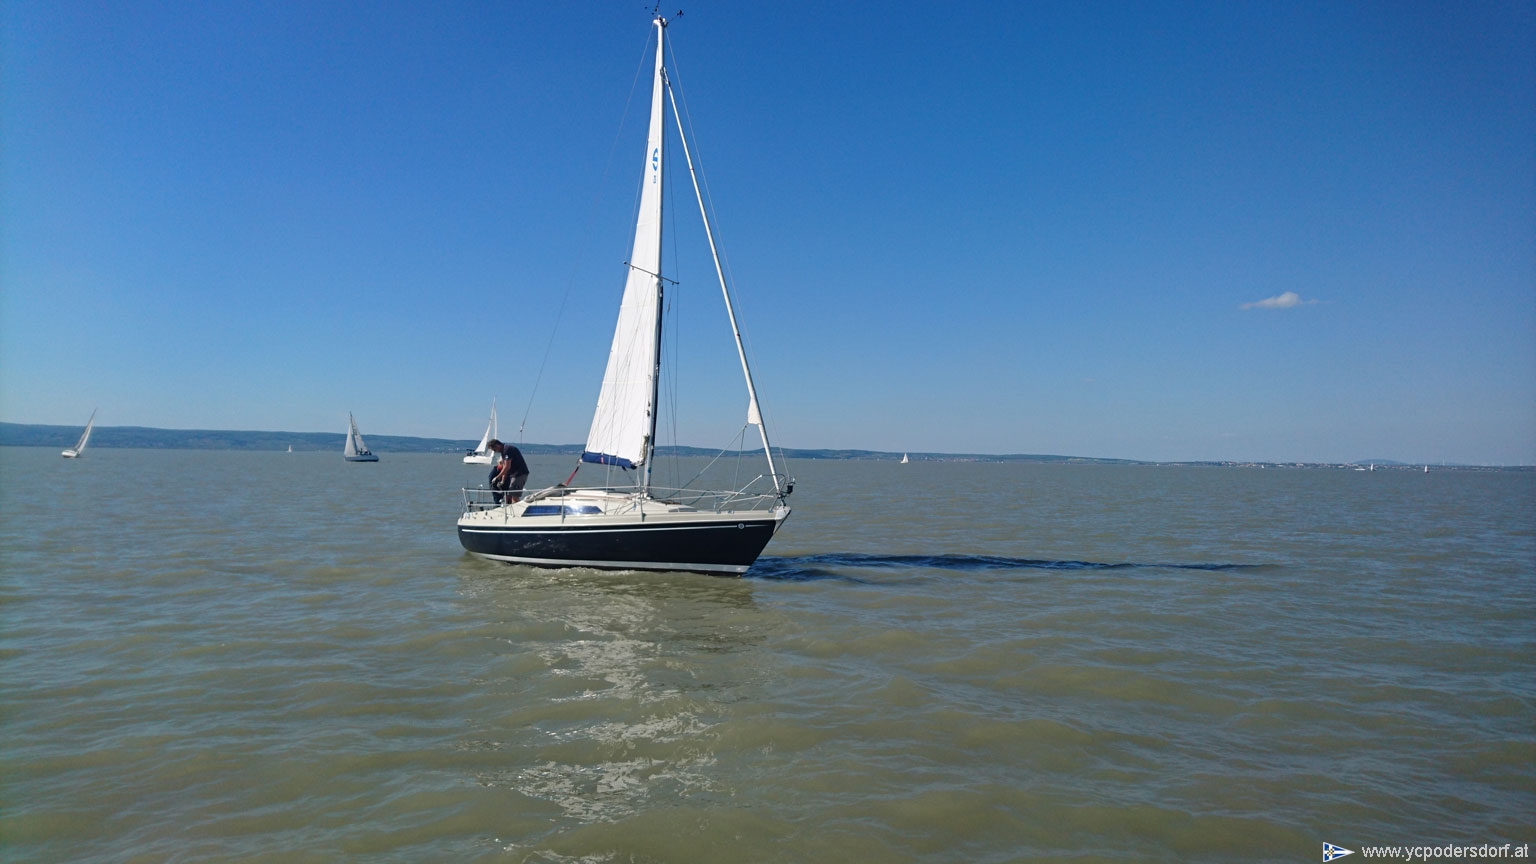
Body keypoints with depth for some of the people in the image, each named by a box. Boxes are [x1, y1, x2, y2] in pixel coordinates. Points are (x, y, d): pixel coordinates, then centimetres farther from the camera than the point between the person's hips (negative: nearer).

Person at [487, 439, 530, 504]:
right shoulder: (503, 451, 15)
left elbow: (507, 467, -20)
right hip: (514, 474, 10)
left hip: (520, 474, -10)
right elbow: (505, 467, 16)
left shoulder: (507, 449, -15)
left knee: (514, 496, -12)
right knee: (508, 496, 9)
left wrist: (497, 478, -13)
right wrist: (502, 481, 9)